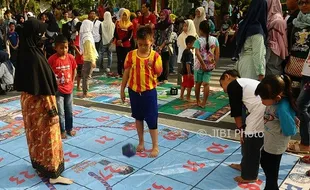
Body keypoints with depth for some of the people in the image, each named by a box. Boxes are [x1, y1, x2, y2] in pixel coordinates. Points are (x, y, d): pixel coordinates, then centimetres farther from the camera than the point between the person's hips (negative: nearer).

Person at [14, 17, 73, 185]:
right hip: (39, 102, -9)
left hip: (29, 99, 9)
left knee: (36, 133, 22)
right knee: (46, 135, 2)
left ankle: (39, 163, 40)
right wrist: (51, 107, -20)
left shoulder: (25, 52, 3)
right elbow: (42, 85, -25)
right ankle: (52, 173, 13)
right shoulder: (34, 56, -26)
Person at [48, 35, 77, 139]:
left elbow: (74, 69, 11)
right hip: (57, 90, -4)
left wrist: (72, 82, 8)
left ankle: (69, 128, 31)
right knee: (60, 113, 4)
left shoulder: (71, 57, -4)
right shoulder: (52, 59, -16)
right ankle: (62, 131, 19)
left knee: (69, 111, 16)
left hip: (69, 89, 4)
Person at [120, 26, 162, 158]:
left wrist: (152, 66, -28)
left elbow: (159, 73, -10)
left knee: (152, 119, 2)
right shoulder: (131, 55, -4)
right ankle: (141, 142, 31)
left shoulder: (155, 56, -8)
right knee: (138, 118, 15)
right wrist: (122, 90, 4)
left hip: (149, 91, -3)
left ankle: (155, 146, 14)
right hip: (134, 90, 3)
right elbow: (126, 73, 2)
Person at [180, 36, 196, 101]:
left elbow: (182, 61, 19)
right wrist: (189, 73, -23)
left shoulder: (184, 51, 10)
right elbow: (188, 63, -24)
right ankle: (188, 97, 7)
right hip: (188, 72, -10)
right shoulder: (189, 53, -20)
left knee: (184, 84, 17)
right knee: (189, 85, 0)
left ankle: (181, 96, 24)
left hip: (184, 71, 10)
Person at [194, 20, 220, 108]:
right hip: (210, 65, 2)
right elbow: (217, 53, -2)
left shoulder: (198, 41, -12)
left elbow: (197, 53, -24)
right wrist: (215, 63, 4)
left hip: (199, 65, -2)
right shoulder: (214, 39, -1)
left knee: (198, 83, 13)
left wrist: (203, 64, -21)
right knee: (206, 83, 4)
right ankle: (204, 103, 3)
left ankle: (198, 101, 25)